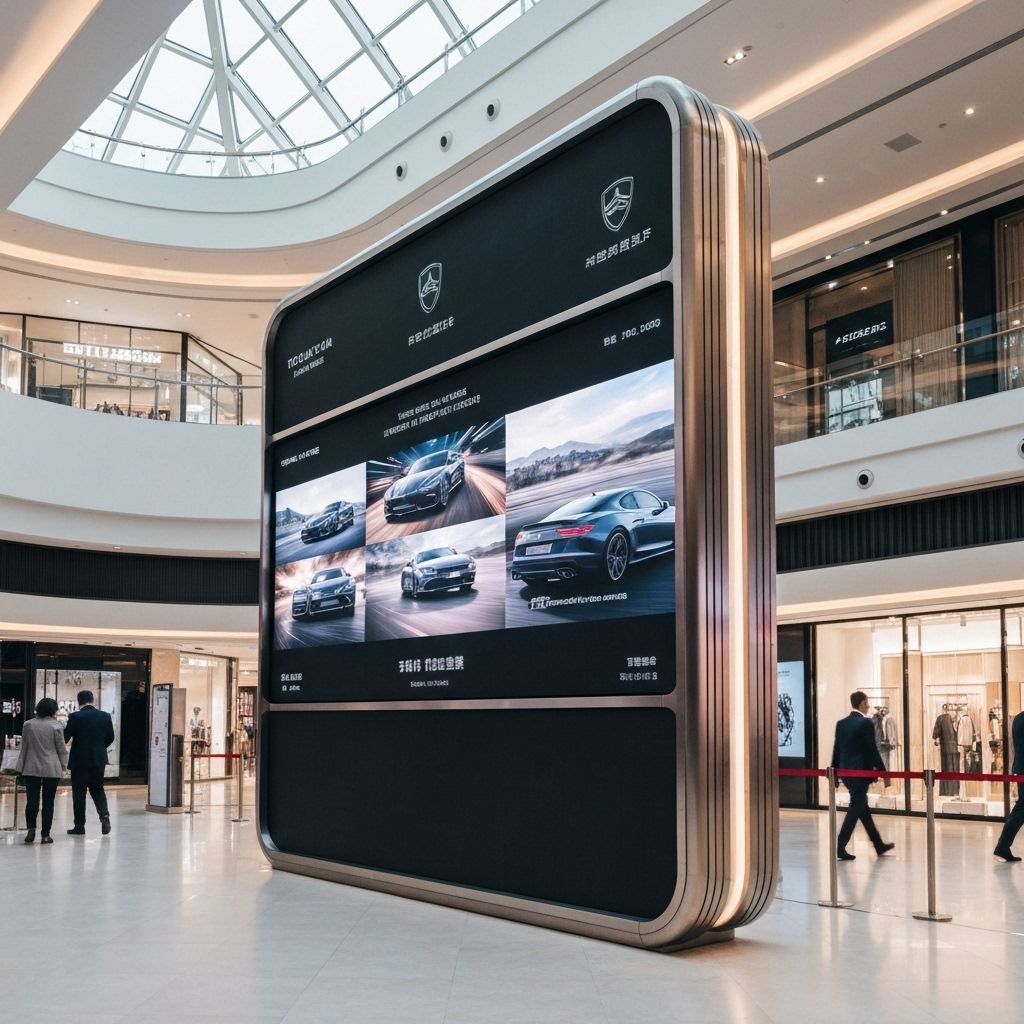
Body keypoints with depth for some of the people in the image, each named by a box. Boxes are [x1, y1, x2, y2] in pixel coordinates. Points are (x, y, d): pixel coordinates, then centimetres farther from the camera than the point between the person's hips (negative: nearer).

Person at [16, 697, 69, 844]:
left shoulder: (28, 725, 1)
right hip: (51, 770, -2)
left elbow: (24, 747, 8)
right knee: (48, 802, 4)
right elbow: (61, 748, -3)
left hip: (31, 769, 2)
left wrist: (21, 766, 17)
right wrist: (63, 766, 9)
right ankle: (45, 834, 5)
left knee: (31, 800, 6)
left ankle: (31, 828, -11)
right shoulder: (55, 726, -8)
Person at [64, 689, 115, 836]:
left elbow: (65, 737, -7)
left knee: (79, 792, 6)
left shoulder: (75, 717, -11)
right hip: (98, 759, 3)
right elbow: (110, 738, 7)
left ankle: (79, 826, 9)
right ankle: (104, 814, -7)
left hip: (79, 759, -3)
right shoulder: (105, 716, 1)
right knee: (97, 788, 16)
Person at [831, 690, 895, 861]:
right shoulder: (866, 723, -14)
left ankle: (879, 845, 28)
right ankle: (840, 847, -5)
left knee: (862, 807, 16)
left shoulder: (841, 723, 6)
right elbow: (873, 750, -14)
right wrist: (883, 771, -5)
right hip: (861, 772, -8)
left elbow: (837, 749, 10)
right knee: (855, 810, -2)